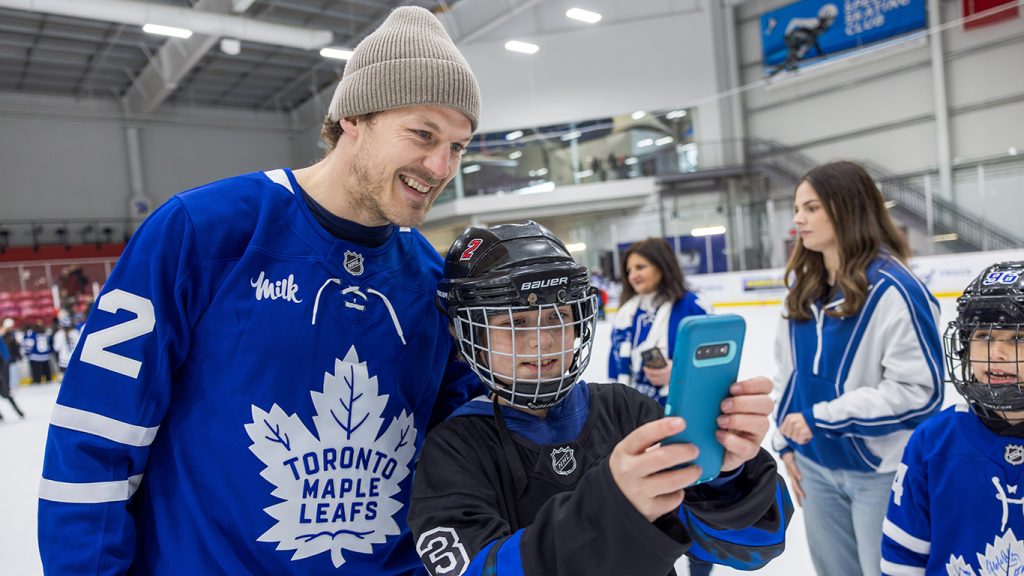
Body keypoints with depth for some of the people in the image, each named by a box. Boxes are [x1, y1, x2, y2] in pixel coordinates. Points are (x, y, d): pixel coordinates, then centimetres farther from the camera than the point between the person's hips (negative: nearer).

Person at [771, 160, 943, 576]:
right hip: (815, 467, 6)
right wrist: (786, 441, 9)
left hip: (879, 471, -6)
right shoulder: (801, 285, 1)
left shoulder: (892, 288, -20)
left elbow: (919, 391, -21)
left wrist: (821, 418, -21)